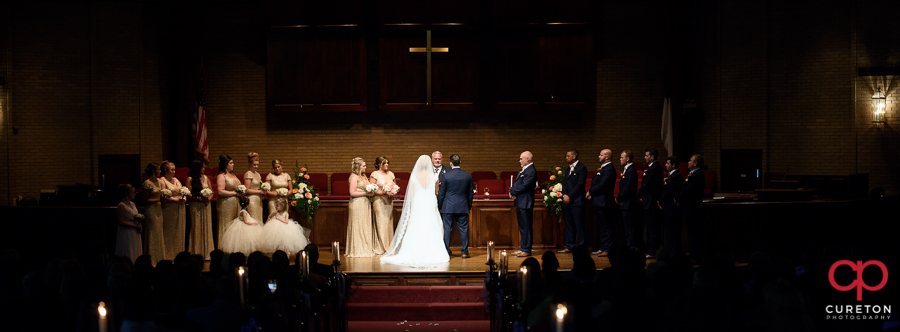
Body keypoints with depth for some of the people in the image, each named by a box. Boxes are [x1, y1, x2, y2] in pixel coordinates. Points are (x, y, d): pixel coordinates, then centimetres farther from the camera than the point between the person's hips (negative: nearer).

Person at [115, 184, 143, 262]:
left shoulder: (132, 204, 12)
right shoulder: (122, 206, -14)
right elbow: (121, 222, -18)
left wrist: (139, 226, 1)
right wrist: (135, 225, -18)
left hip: (135, 233, 9)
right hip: (126, 233, -9)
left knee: (136, 254, 10)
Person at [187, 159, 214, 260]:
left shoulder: (206, 178, 12)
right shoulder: (190, 179, -2)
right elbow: (189, 194, -7)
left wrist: (209, 198, -5)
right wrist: (199, 198, -18)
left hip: (206, 206, 5)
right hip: (195, 206, -5)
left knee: (207, 228, 5)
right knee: (197, 228, -2)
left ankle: (206, 253, 12)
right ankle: (197, 252, 2)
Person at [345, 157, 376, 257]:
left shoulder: (363, 176, 15)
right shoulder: (354, 177, -11)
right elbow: (352, 193, -16)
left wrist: (371, 192, 5)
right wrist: (366, 193, -16)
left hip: (365, 203, 9)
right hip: (357, 204, -9)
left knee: (366, 226, 10)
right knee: (358, 226, -4)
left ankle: (366, 248, 15)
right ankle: (358, 250, 1)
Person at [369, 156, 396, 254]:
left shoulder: (391, 174, 13)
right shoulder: (374, 174, -4)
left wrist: (393, 193, -3)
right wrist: (383, 193, -17)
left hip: (389, 202, 5)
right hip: (379, 201, -5)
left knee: (389, 223, 4)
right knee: (380, 224, -7)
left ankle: (389, 247, 9)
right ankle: (380, 248, -2)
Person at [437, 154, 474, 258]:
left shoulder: (445, 176, -9)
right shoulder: (468, 175, 0)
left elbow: (441, 193, -3)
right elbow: (471, 192, 7)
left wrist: (439, 206, 7)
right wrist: (469, 206, 17)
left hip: (448, 207, -2)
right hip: (463, 207, 2)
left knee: (447, 229, 5)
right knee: (464, 229, 6)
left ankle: (446, 252, 8)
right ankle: (465, 252, 7)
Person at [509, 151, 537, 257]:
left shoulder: (531, 171, -16)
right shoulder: (523, 170, 17)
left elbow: (524, 187, -22)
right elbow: (516, 184, 18)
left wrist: (512, 191, -11)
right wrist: (512, 190, -3)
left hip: (525, 203, -10)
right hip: (520, 202, 10)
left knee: (526, 227, -6)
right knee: (522, 227, 15)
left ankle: (526, 250, -2)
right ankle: (522, 248, 21)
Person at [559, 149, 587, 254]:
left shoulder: (581, 168, -7)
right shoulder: (568, 169, 19)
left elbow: (580, 185, -13)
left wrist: (570, 196, -14)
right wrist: (564, 195, 0)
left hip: (577, 201, -8)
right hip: (567, 201, 8)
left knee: (579, 225, -5)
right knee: (569, 225, 11)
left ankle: (581, 247, 0)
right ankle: (570, 246, 16)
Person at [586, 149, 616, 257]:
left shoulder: (609, 169, -16)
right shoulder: (603, 168, 18)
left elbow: (602, 184, -22)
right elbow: (596, 183, 19)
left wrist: (590, 192, -11)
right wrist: (591, 193, 4)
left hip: (604, 202, -11)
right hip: (599, 202, 11)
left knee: (606, 227, -6)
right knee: (602, 227, 14)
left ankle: (607, 249, -4)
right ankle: (602, 248, 20)